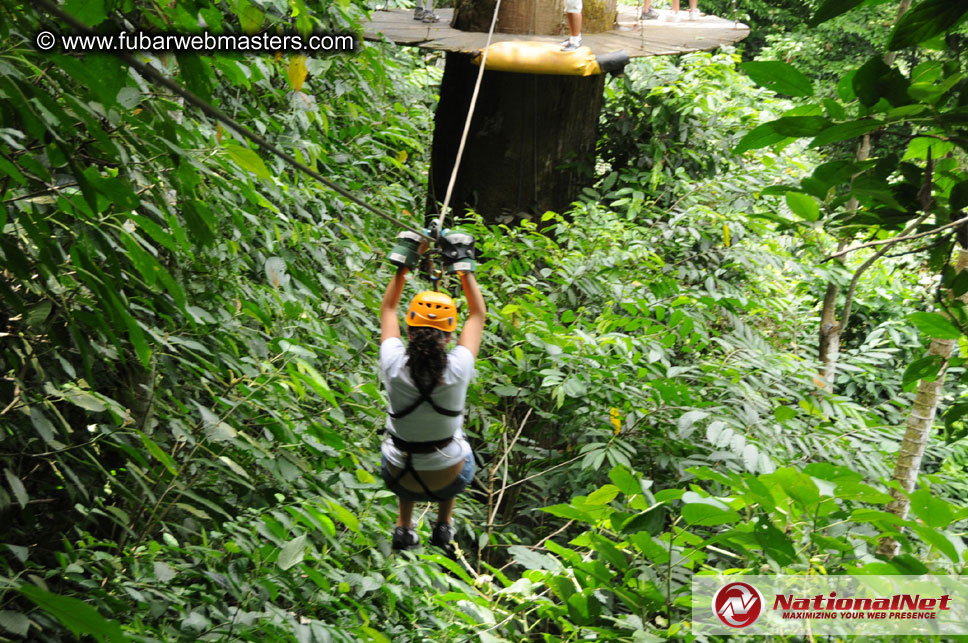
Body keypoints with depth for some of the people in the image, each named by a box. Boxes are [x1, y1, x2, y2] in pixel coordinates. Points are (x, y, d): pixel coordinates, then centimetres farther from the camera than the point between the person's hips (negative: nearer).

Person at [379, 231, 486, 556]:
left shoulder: (394, 366, -24)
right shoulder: (457, 370, -25)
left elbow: (388, 309, -3)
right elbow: (478, 315, -7)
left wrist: (404, 264, 1)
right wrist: (463, 266, -1)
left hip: (400, 480, 1)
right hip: (448, 480, 0)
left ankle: (404, 528, 35)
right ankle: (444, 526, 37)